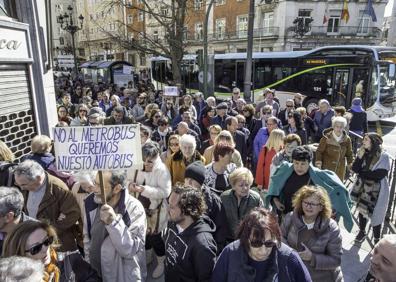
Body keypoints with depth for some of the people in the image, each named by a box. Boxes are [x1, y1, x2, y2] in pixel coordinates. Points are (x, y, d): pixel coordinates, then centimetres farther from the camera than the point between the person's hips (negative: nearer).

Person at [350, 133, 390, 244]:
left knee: (375, 214, 4)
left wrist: (362, 173, -12)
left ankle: (377, 239, 24)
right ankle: (362, 232, 39)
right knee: (362, 210, 18)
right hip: (363, 188, 5)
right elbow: (355, 169, -7)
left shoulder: (383, 156, -15)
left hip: (376, 190, -5)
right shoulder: (364, 153, -1)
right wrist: (359, 156, -19)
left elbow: (379, 175, -21)